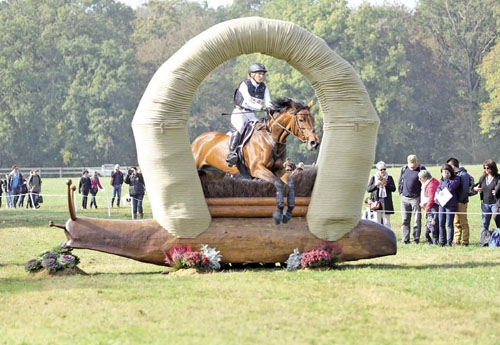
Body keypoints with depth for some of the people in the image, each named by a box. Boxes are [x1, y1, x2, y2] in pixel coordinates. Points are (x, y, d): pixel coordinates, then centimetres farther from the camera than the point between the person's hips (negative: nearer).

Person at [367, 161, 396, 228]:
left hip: (386, 202, 0)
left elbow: (393, 188, 2)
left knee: (386, 221, -1)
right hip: (376, 201, 0)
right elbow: (368, 189, 4)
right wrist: (375, 184, -11)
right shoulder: (373, 178, 9)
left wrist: (386, 184, -11)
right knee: (377, 221, -2)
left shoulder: (389, 178, 10)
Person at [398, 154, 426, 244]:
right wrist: (401, 192, 12)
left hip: (416, 198, -4)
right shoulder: (404, 169, 10)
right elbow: (400, 182, 20)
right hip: (405, 198, 4)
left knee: (417, 219, -2)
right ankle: (405, 239, 9)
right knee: (405, 220, 5)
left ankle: (416, 238, 2)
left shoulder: (421, 169, -3)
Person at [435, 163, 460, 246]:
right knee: (441, 224, 7)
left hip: (451, 204, -7)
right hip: (442, 204, 7)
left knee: (449, 224, -5)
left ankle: (450, 242, -1)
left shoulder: (456, 179, -5)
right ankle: (442, 241, 15)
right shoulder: (442, 180, 16)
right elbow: (438, 188, 18)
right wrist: (439, 192, -4)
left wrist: (446, 178, -10)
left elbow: (450, 187, -18)